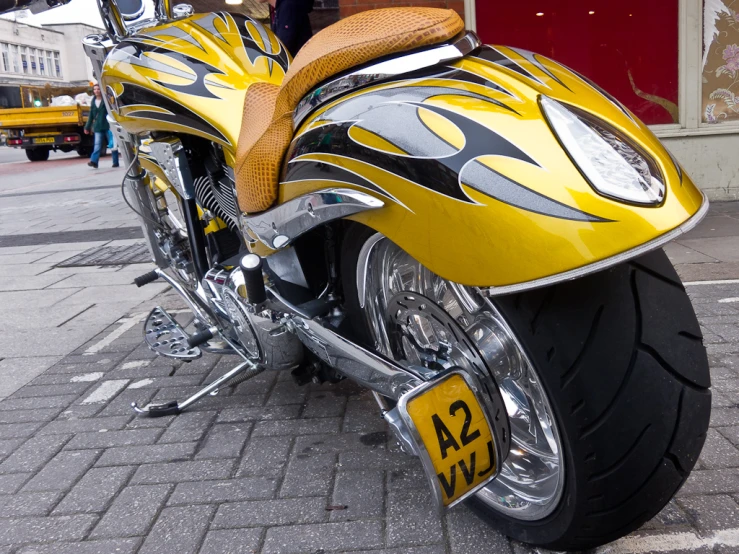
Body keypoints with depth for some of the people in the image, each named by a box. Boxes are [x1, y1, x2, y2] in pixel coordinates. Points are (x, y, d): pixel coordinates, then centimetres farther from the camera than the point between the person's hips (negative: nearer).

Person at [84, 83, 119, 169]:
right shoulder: (93, 101, 13)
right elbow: (91, 115, 18)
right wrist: (87, 127, 17)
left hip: (108, 126, -4)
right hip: (98, 127, 4)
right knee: (97, 145, -7)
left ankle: (115, 162, 13)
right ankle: (94, 161, -18)